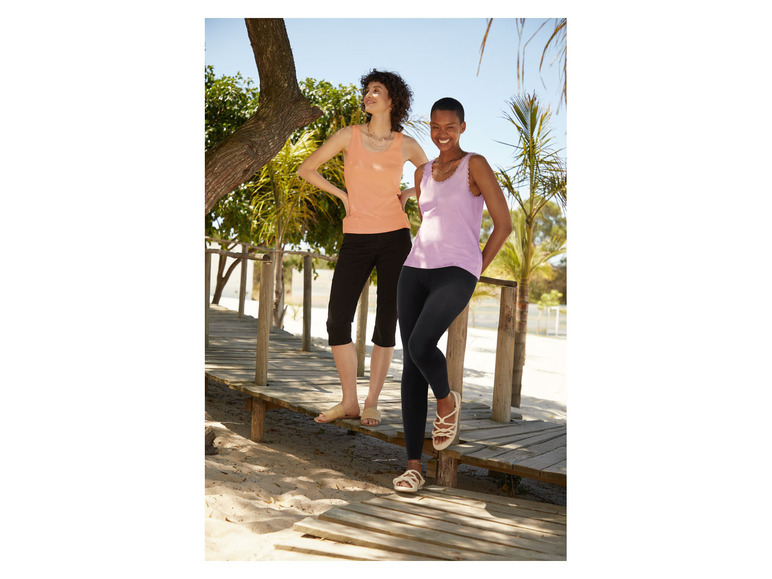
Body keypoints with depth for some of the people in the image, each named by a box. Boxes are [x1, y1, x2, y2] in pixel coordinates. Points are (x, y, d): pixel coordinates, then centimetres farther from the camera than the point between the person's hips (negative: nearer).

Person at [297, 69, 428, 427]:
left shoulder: (406, 144, 4)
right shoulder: (349, 136, 3)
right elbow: (306, 169, 8)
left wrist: (405, 194, 6)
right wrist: (342, 194, 2)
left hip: (395, 238, 0)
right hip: (357, 240, 0)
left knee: (387, 322, 1)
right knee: (337, 320, -5)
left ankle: (371, 403, 14)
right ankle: (349, 402, 10)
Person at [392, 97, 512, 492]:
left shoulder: (475, 165, 1)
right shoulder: (422, 173, 18)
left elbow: (503, 224, -1)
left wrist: (475, 271, 2)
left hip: (455, 271, -5)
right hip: (415, 269, 6)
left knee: (420, 345, -27)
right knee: (411, 363, -2)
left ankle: (447, 402, 8)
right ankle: (413, 466, 3)